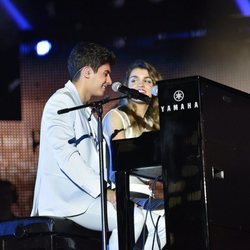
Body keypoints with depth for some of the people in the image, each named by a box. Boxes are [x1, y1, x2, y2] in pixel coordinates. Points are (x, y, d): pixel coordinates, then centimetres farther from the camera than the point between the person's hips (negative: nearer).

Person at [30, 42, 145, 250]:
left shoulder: (87, 112, 24)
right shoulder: (61, 102, -6)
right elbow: (67, 157, -18)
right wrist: (105, 192, -22)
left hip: (86, 196, 9)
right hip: (65, 201, -9)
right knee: (133, 217, -27)